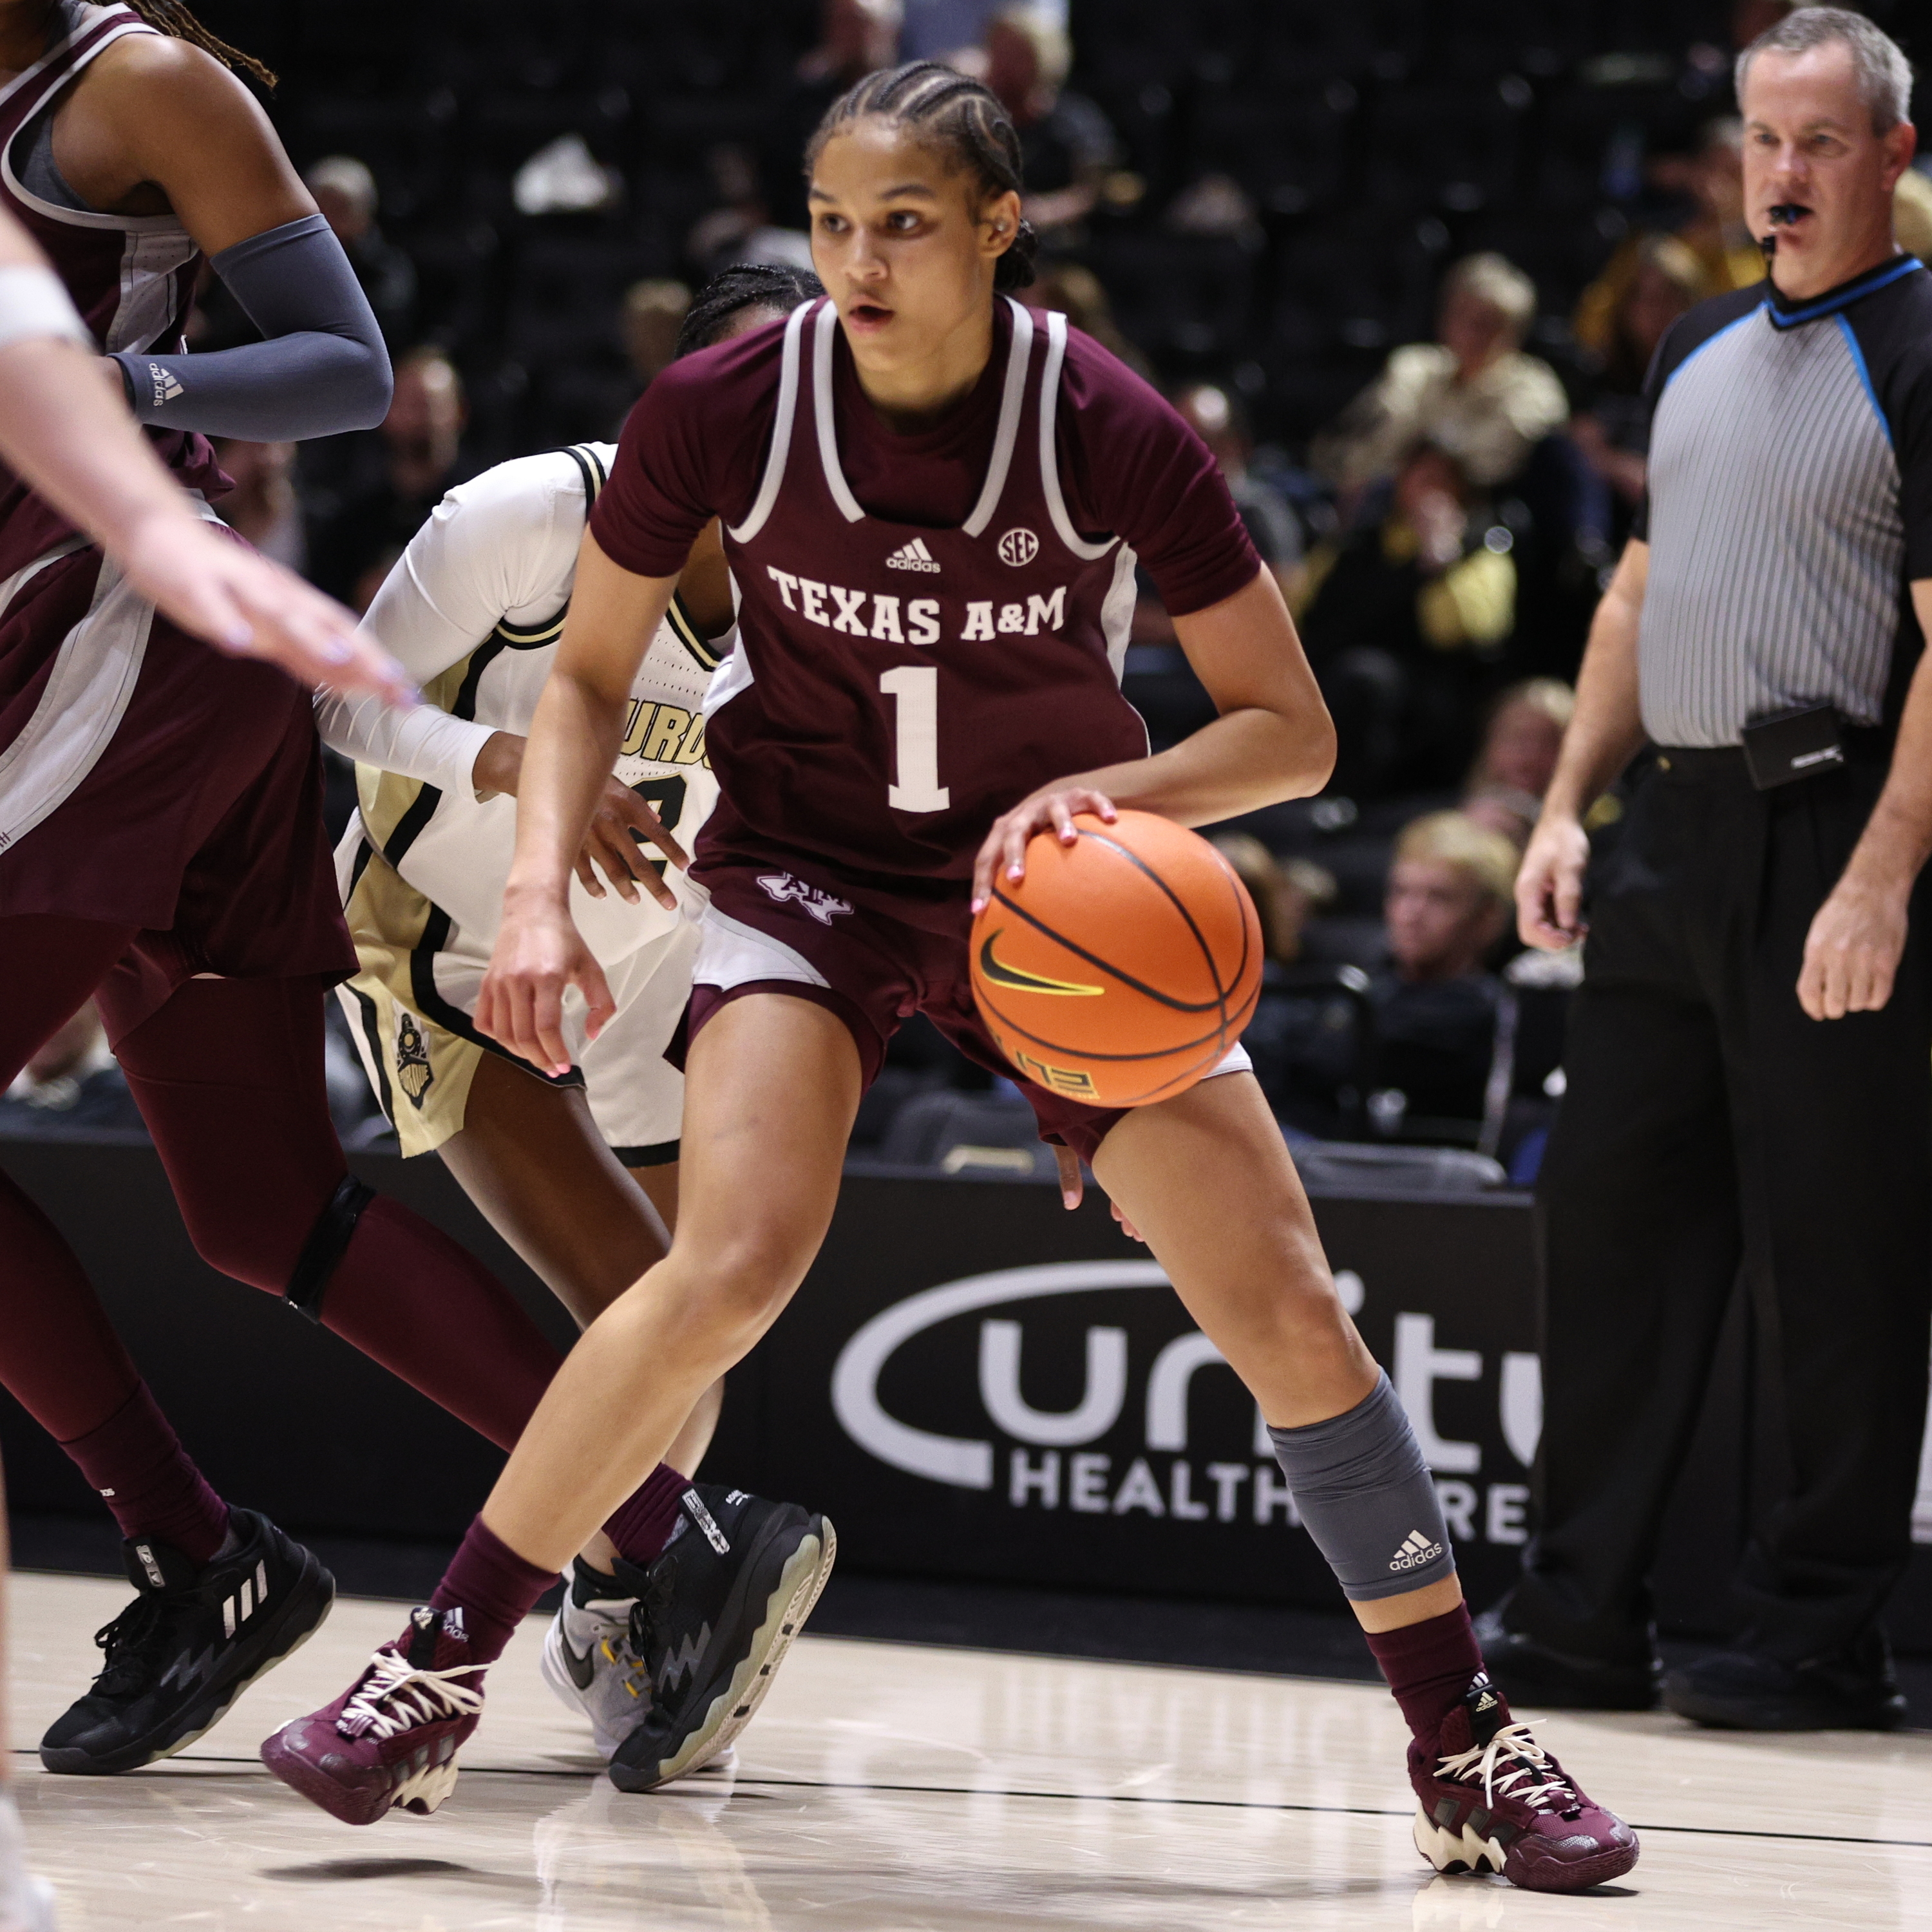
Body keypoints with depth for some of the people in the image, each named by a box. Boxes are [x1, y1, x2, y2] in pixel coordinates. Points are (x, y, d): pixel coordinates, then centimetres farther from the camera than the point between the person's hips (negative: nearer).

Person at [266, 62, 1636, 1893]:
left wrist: (1116, 792, -28)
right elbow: (589, 675, -1)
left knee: (1287, 1313, -7)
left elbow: (1291, 729, -10)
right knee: (734, 1265, -26)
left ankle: (1467, 1752, 8)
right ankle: (434, 1672, -14)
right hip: (808, 867, -1)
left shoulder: (1110, 430, -19)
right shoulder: (721, 412, -17)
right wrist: (539, 888, -16)